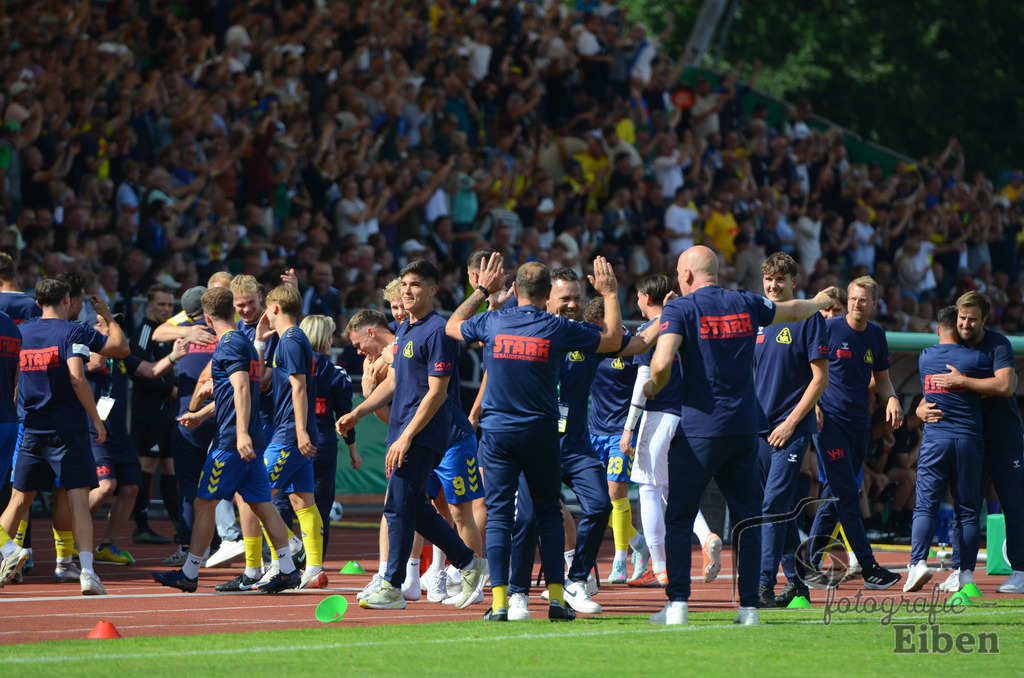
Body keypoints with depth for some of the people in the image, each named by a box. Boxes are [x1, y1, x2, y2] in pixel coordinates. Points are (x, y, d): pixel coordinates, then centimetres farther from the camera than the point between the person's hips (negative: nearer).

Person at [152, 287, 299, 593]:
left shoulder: (229, 345, -11)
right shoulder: (244, 343, 19)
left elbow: (241, 388, -23)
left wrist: (242, 433, -31)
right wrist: (201, 415, 39)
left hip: (231, 441, -9)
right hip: (250, 440, 9)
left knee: (204, 503, -1)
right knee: (262, 504, 7)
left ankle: (189, 573, 3)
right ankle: (288, 570, 4)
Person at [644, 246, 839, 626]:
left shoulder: (681, 309, -5)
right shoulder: (746, 305, 10)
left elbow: (662, 363, -19)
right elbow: (793, 311, 29)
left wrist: (653, 388, 3)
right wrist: (819, 302, 51)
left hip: (699, 430, -4)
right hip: (745, 429, 4)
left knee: (679, 519, 3)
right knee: (747, 518, 10)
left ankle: (677, 605, -3)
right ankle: (749, 606, 7)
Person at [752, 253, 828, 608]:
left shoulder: (809, 319, -4)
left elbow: (820, 377, -8)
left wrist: (791, 422, -13)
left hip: (792, 428, -6)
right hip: (759, 428, 6)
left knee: (774, 504, -15)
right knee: (780, 507, 11)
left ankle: (765, 585, -18)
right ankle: (795, 581, 19)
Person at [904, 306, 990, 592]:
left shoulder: (924, 358, 7)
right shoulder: (977, 358, -2)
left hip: (934, 439, 1)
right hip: (969, 439, -1)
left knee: (925, 505, -1)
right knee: (968, 509, 5)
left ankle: (918, 561, -19)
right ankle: (967, 571, 2)